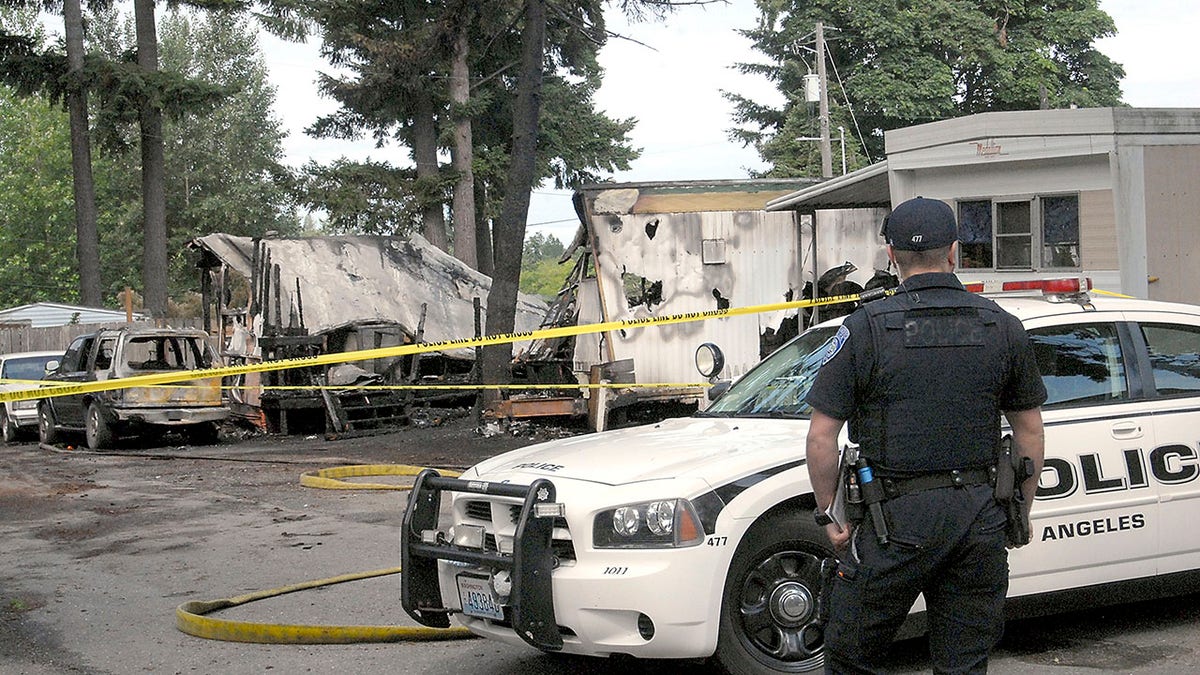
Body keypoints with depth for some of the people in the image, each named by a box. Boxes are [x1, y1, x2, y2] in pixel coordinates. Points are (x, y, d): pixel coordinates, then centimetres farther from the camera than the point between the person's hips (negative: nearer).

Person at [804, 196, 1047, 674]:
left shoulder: (866, 328, -5)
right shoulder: (1003, 327, 5)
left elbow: (822, 436, -7)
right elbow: (1030, 430, 11)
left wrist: (828, 514, 4)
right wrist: (1021, 511, 20)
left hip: (899, 515, -3)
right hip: (981, 515, 4)